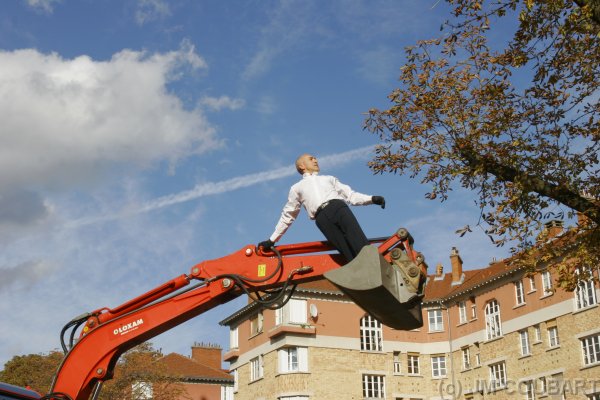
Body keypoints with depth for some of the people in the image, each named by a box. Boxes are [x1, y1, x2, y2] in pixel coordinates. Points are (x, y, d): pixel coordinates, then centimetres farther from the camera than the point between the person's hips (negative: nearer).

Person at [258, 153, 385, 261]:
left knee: (363, 247, -22)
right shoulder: (297, 188, 28)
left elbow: (350, 195, 25)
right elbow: (287, 216, 31)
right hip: (322, 217, -2)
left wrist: (372, 199, 8)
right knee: (350, 255, -21)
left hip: (339, 208, 2)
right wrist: (272, 240, 29)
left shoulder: (329, 178, 34)